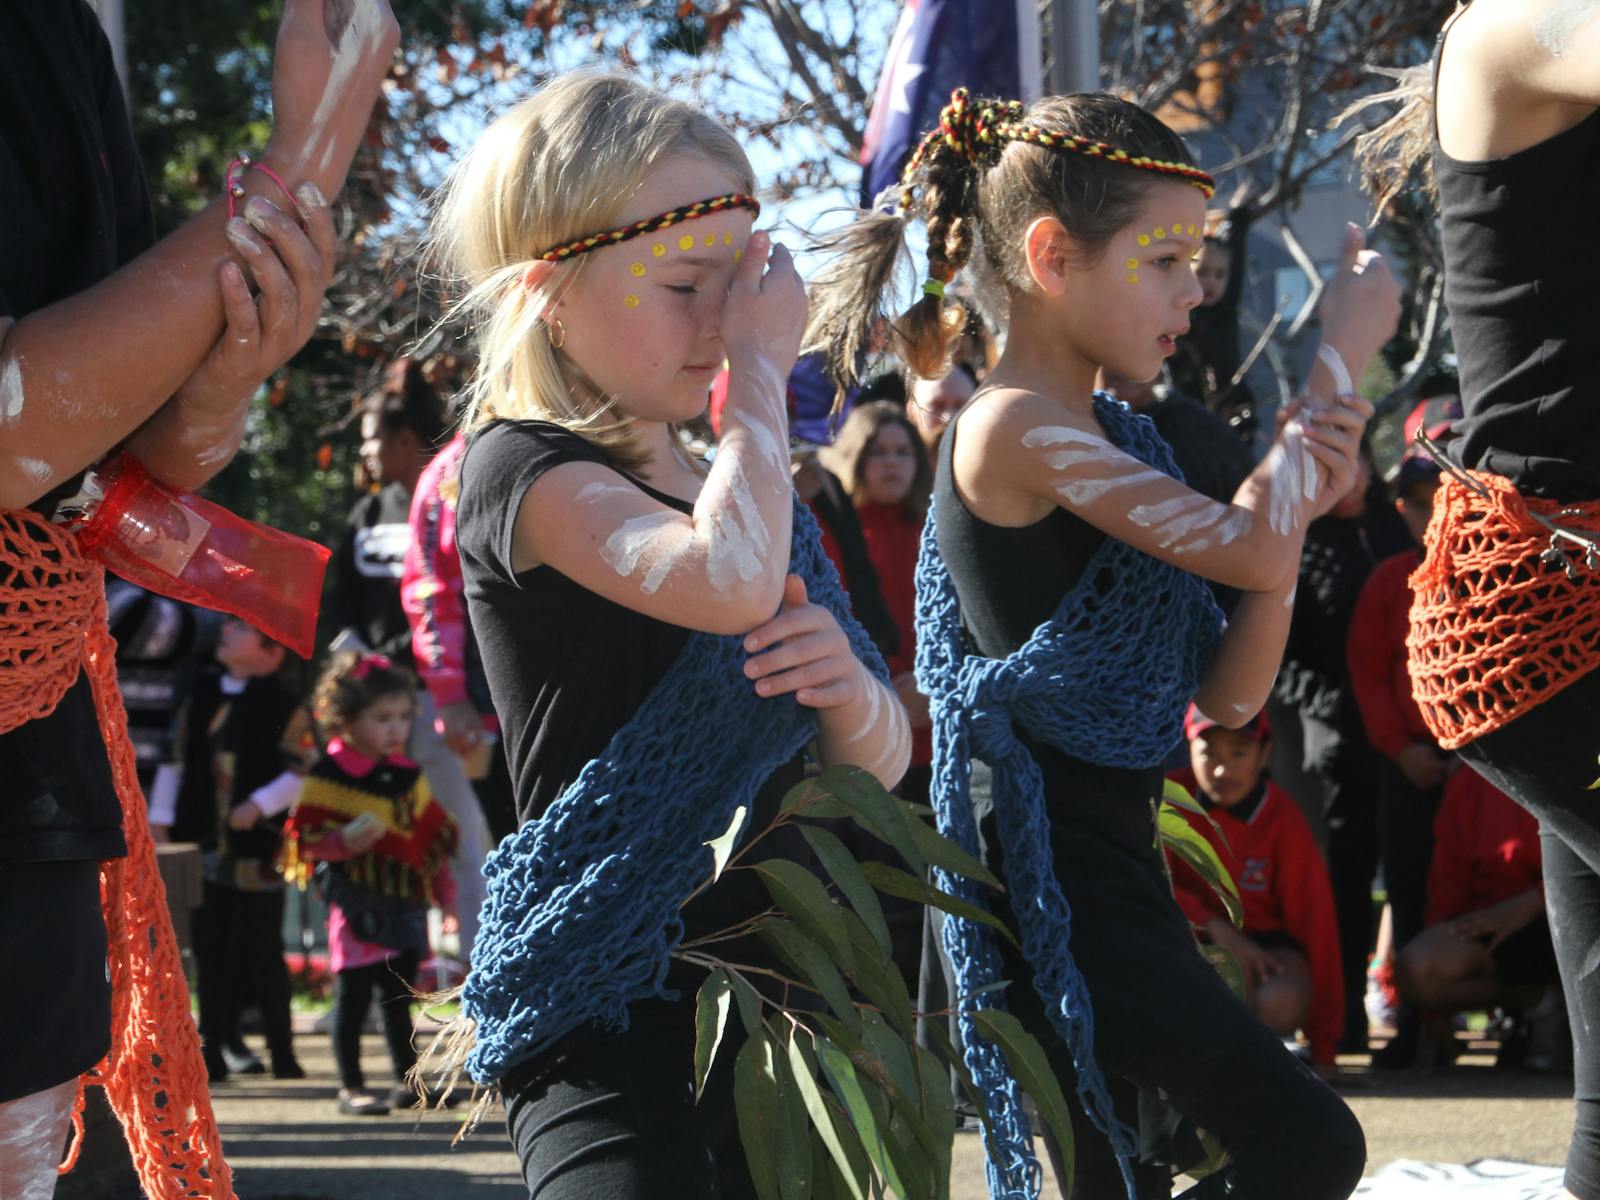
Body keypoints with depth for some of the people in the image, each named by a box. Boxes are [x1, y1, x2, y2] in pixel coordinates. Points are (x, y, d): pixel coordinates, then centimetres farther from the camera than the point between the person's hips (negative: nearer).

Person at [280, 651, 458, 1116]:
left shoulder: (407, 776, 11)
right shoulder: (329, 776, -9)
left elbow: (432, 839, 18)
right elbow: (305, 840, -12)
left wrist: (445, 894, 16)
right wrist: (344, 842, -29)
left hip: (405, 907, 6)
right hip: (358, 906, -6)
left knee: (398, 998, 14)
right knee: (353, 996, -2)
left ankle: (406, 1079, 24)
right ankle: (350, 1087, 5)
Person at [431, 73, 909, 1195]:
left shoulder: (737, 490, 15)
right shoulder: (526, 471, -9)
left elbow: (881, 764, 16)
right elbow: (729, 582, -29)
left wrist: (851, 690, -8)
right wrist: (761, 370, -16)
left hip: (770, 983, 8)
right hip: (612, 1005, -8)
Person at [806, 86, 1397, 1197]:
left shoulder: (1117, 438, 15)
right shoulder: (1016, 427, -13)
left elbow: (1228, 695, 11)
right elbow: (1244, 550, -23)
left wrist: (1296, 501, -3)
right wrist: (1342, 352, -11)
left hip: (1114, 865, 10)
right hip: (1053, 882, -10)